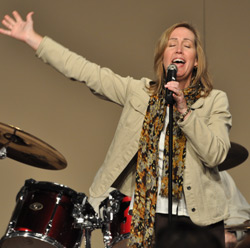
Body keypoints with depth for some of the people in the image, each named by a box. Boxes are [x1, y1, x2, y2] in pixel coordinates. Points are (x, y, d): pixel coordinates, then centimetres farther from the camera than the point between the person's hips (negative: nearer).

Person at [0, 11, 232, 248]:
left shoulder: (215, 100, 2)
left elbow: (216, 154, -10)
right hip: (148, 216, 1)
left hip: (199, 218, -1)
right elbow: (85, 71, 6)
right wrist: (31, 38, 7)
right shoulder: (138, 91, 7)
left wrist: (184, 111, -19)